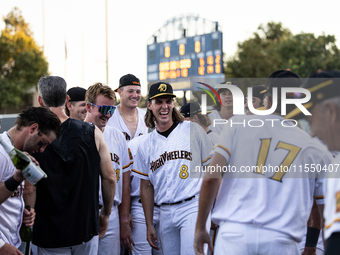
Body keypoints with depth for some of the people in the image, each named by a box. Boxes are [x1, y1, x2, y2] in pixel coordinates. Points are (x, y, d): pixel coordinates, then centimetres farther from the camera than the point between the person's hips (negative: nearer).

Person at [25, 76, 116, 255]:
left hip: (50, 235, -2)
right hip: (87, 228, 2)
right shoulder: (92, 133, -6)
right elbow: (109, 178, -2)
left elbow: (30, 188, -15)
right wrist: (105, 214, 13)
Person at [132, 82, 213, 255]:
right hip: (165, 213, 4)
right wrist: (149, 225, 12)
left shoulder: (193, 130, 2)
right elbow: (146, 187, 15)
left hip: (193, 207, -4)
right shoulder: (146, 145, 11)